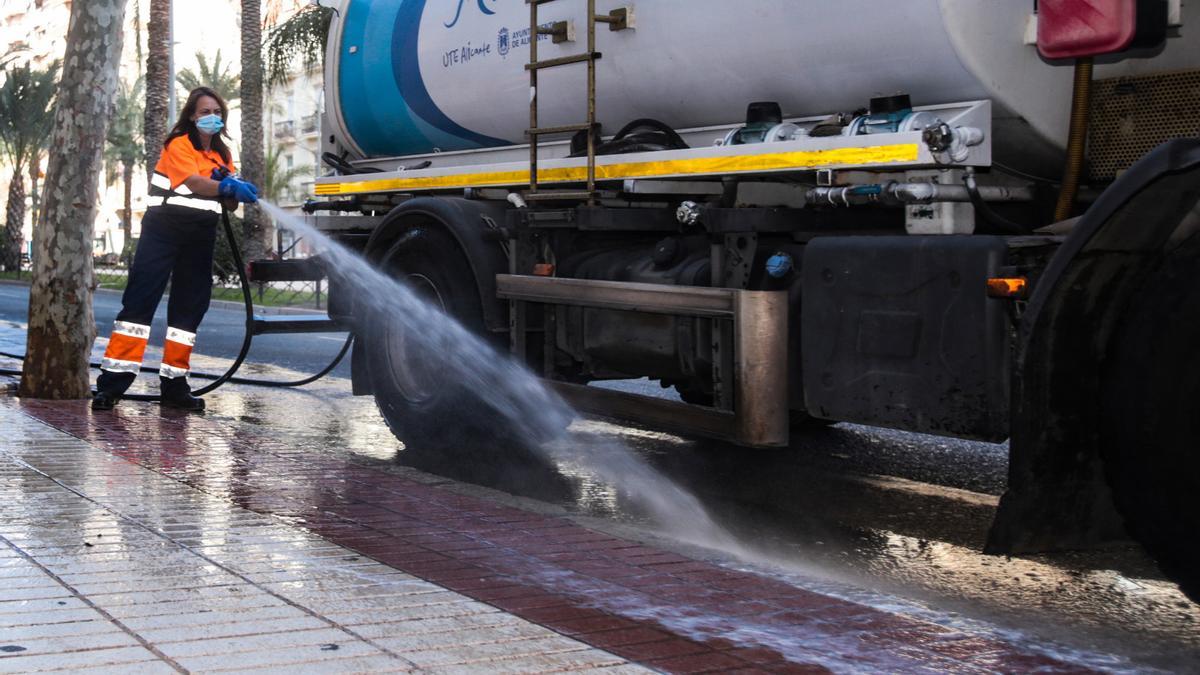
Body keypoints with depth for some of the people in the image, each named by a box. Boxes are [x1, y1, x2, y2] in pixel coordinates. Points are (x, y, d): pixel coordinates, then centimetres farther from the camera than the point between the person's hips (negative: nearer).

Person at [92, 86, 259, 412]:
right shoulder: (179, 144, -3)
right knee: (141, 299, -11)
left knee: (189, 306, 6)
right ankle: (113, 381, -15)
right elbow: (193, 182, -22)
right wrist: (227, 187, -38)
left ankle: (174, 383, 11)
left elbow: (230, 204, 9)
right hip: (165, 229, -7)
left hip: (201, 237, 7)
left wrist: (232, 187, -13)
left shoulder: (223, 154, 16)